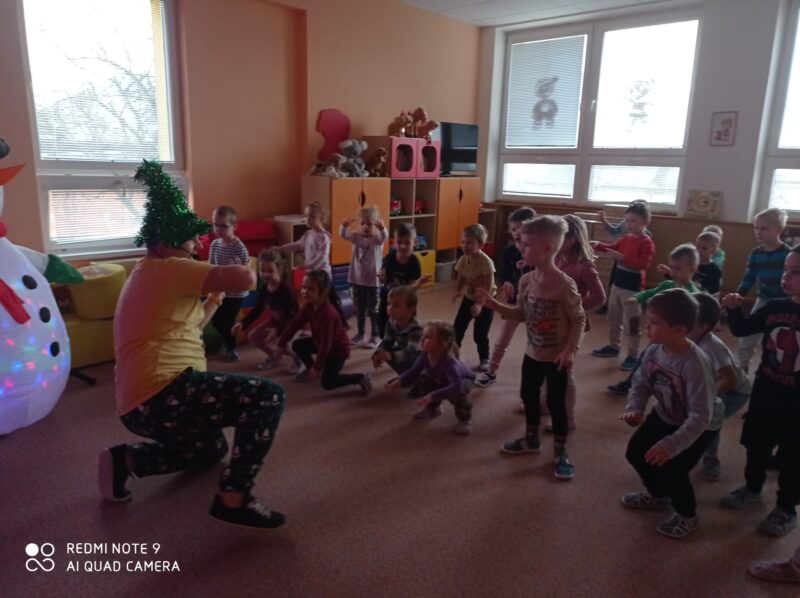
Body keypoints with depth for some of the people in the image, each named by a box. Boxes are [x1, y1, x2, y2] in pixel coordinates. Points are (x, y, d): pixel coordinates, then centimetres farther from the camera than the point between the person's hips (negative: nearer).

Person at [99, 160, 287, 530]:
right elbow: (246, 279, -21)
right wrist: (238, 271, 1)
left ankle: (126, 460, 18)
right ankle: (233, 498, -13)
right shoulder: (168, 269, -10)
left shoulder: (147, 276, 23)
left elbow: (185, 328, 30)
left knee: (212, 450, 32)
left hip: (140, 405, 11)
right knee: (268, 397, -16)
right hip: (162, 395, -11)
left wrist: (215, 298, 23)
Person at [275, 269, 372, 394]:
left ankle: (360, 378, -2)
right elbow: (295, 324, -1)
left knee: (327, 383, -17)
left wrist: (317, 367, -25)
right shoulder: (309, 305, -9)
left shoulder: (328, 313, -35)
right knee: (297, 345, 8)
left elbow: (326, 342, -31)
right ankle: (311, 369, 29)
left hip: (338, 348, -9)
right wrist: (281, 344, -2)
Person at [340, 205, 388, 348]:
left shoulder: (377, 239, -9)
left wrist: (382, 227, -53)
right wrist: (345, 225, -32)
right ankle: (360, 334, 28)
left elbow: (384, 236, -31)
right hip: (357, 279, 5)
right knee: (359, 309, 15)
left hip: (372, 280, -4)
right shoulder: (357, 237, 2)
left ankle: (376, 336, 13)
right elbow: (344, 235, -11)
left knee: (373, 309, 3)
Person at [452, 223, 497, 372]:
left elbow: (488, 288, -26)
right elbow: (460, 279, -2)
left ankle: (484, 359, 20)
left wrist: (479, 304, -34)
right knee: (457, 328, 5)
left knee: (480, 334, -2)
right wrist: (458, 292, -22)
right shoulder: (463, 260, -10)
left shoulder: (486, 262, -27)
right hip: (469, 298, 5)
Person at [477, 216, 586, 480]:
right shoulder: (526, 281, -3)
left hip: (556, 357, -7)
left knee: (556, 403, 4)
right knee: (528, 395, 19)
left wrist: (570, 350, -23)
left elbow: (579, 320, -16)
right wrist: (493, 304, -4)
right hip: (533, 353, 7)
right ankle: (531, 439, 41)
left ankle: (561, 452, 22)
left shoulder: (564, 284, -23)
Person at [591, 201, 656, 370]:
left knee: (631, 323, -2)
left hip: (632, 288, -8)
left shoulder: (647, 243, -15)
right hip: (617, 284, 8)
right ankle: (613, 346, 35)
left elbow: (643, 264, -26)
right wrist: (598, 245, 4)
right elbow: (612, 248, 22)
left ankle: (633, 355, 7)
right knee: (613, 318, 19)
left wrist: (622, 257, -33)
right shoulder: (626, 238, 8)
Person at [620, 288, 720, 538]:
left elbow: (700, 417, -36)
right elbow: (640, 384, -5)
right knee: (635, 452, 11)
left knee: (670, 468, -12)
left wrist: (670, 445, -39)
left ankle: (687, 516, 21)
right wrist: (634, 409, -24)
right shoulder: (654, 351, -18)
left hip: (701, 426, -7)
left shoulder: (694, 364, -39)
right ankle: (658, 495, 42)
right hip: (665, 416, 7)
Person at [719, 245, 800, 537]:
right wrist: (734, 308, -10)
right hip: (764, 392, 5)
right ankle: (752, 487, 43)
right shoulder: (774, 307, -4)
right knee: (756, 444, 21)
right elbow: (742, 329, 6)